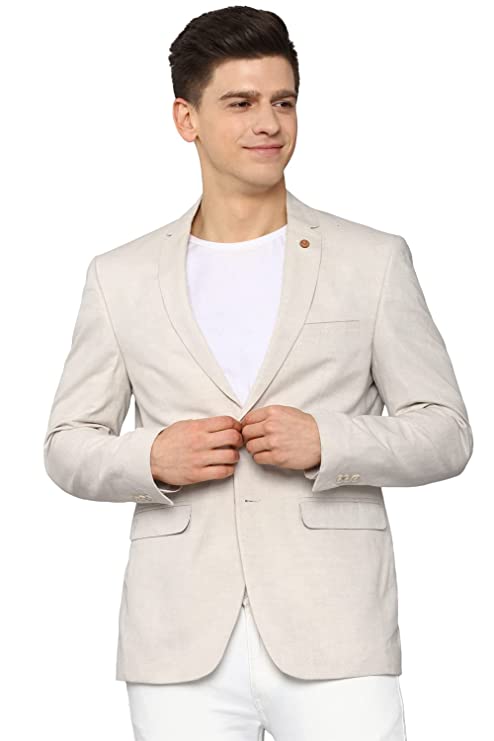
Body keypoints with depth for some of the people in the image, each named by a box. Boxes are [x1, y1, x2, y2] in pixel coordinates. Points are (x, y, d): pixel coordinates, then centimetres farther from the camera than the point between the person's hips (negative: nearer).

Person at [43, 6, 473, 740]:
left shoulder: (374, 261, 5)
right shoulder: (121, 278, 9)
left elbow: (445, 433, 5)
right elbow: (68, 446, 12)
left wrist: (326, 444, -13)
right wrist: (153, 458, -9)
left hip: (332, 640, -1)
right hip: (181, 651, 1)